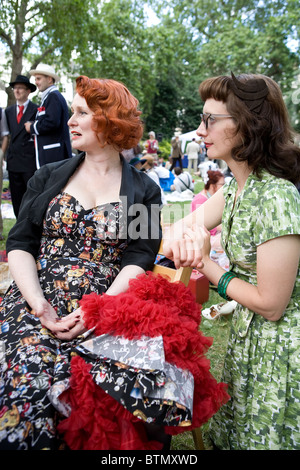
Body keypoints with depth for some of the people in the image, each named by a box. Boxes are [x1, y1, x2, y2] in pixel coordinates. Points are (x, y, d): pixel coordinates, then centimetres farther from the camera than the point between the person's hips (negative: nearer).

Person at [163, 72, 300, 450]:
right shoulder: (236, 186, -1)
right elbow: (186, 223, -3)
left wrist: (207, 266, -17)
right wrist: (184, 231, -27)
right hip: (247, 336, 8)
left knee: (261, 438, 15)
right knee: (230, 434, 25)